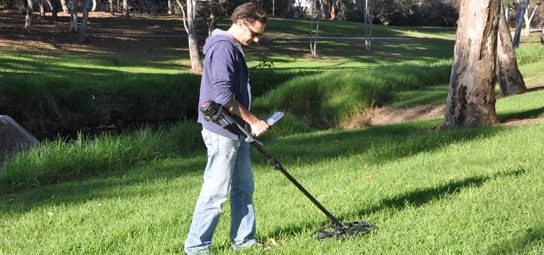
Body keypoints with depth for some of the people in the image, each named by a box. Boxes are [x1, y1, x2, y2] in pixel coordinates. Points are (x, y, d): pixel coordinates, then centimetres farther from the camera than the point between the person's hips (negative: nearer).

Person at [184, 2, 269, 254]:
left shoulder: (233, 48, 17)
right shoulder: (223, 47, -17)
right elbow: (223, 95, -24)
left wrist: (250, 123, 18)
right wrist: (253, 120, -18)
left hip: (236, 132, 11)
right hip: (222, 132, -11)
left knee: (244, 186, 15)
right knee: (216, 191, -6)